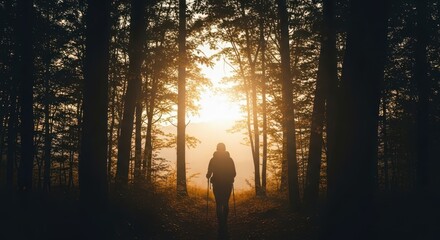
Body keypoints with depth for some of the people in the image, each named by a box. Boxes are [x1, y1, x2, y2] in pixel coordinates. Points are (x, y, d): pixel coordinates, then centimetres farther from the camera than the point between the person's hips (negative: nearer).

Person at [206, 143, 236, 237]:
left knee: (219, 205, 1)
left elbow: (209, 173, -8)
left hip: (217, 185, -2)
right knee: (226, 204, 18)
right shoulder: (229, 159, 0)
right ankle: (224, 224, 26)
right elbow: (234, 173, -1)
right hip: (228, 185, 2)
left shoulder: (213, 159, -5)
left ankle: (222, 226, -9)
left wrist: (208, 176, 15)